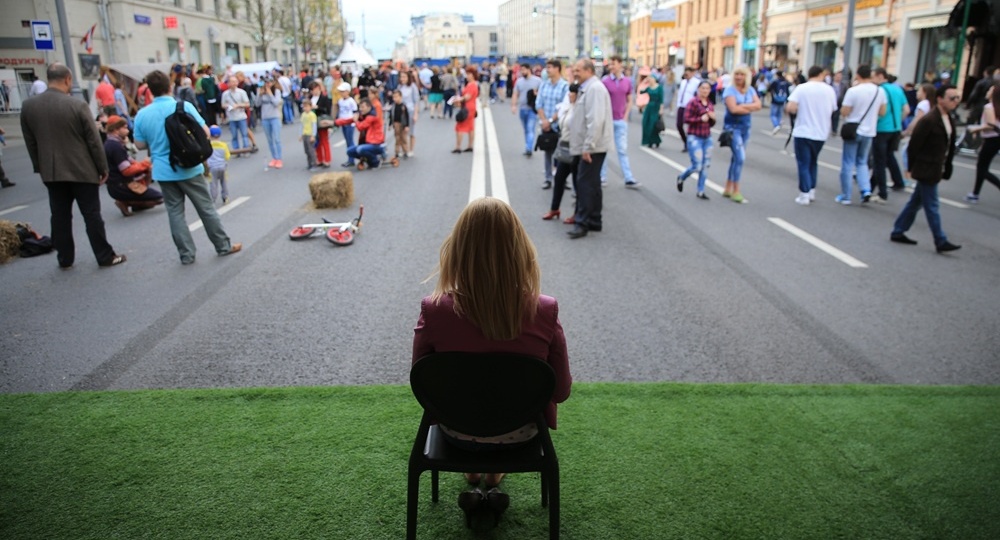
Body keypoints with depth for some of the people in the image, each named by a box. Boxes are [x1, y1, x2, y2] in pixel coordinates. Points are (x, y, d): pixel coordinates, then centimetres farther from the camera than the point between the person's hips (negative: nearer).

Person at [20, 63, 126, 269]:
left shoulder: (27, 106, 1)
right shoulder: (77, 105, -14)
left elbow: (30, 142, 8)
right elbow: (94, 141, -10)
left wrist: (39, 167, 18)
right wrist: (103, 168, -1)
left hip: (51, 172, 4)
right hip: (82, 171, -4)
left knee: (60, 216, 11)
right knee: (92, 215, 3)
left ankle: (64, 258, 19)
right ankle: (105, 256, 9)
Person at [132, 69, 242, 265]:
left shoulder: (142, 114, -3)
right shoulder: (184, 106, -11)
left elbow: (140, 145, 5)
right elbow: (204, 133, -8)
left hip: (163, 172, 2)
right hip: (189, 168, -2)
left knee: (175, 213, 9)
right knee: (206, 208, 8)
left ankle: (186, 254, 11)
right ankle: (224, 246, 17)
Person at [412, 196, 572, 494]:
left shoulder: (434, 310, -26)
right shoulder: (544, 311, -25)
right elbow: (562, 391, -13)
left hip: (457, 435, 0)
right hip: (519, 435, 0)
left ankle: (472, 468, 50)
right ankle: (495, 470, 48)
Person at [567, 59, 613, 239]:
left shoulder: (594, 88, -15)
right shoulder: (587, 88, 16)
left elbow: (595, 120, -24)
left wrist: (587, 146, -25)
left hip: (593, 147, -10)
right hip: (589, 145, 10)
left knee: (585, 183, -9)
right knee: (591, 184, 13)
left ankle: (582, 223, -6)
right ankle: (594, 221, 20)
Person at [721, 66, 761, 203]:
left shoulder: (751, 90, 9)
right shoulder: (730, 90, -8)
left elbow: (758, 105, -4)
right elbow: (733, 109, -21)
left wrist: (742, 106, -16)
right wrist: (750, 108, -9)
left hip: (745, 127, 6)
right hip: (732, 127, -6)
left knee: (736, 158, 11)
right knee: (740, 157, -13)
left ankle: (728, 189, 20)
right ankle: (735, 191, -4)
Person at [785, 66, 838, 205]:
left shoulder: (801, 88, -7)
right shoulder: (829, 90, 2)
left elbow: (791, 108, -17)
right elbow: (832, 111, 9)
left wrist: (800, 111, 3)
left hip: (803, 132, -3)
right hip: (821, 133, 3)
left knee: (803, 164, 2)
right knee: (813, 162, 20)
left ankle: (805, 195, -2)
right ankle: (811, 191, 22)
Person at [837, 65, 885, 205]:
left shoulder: (853, 91, -15)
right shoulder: (880, 91, 0)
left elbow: (844, 112, -14)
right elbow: (882, 112, 7)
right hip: (869, 132, 4)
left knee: (847, 164, 5)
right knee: (862, 162, 18)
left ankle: (846, 196, 8)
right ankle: (866, 190, 1)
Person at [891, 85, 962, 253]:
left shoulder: (948, 118, 9)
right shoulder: (929, 120, -18)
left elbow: (949, 145, 13)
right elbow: (914, 146, -16)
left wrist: (947, 168, 8)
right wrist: (912, 168, -11)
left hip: (936, 170, 9)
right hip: (926, 171, -9)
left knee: (915, 202, 15)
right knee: (932, 206, -1)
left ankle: (898, 232, 24)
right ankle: (941, 242, 5)